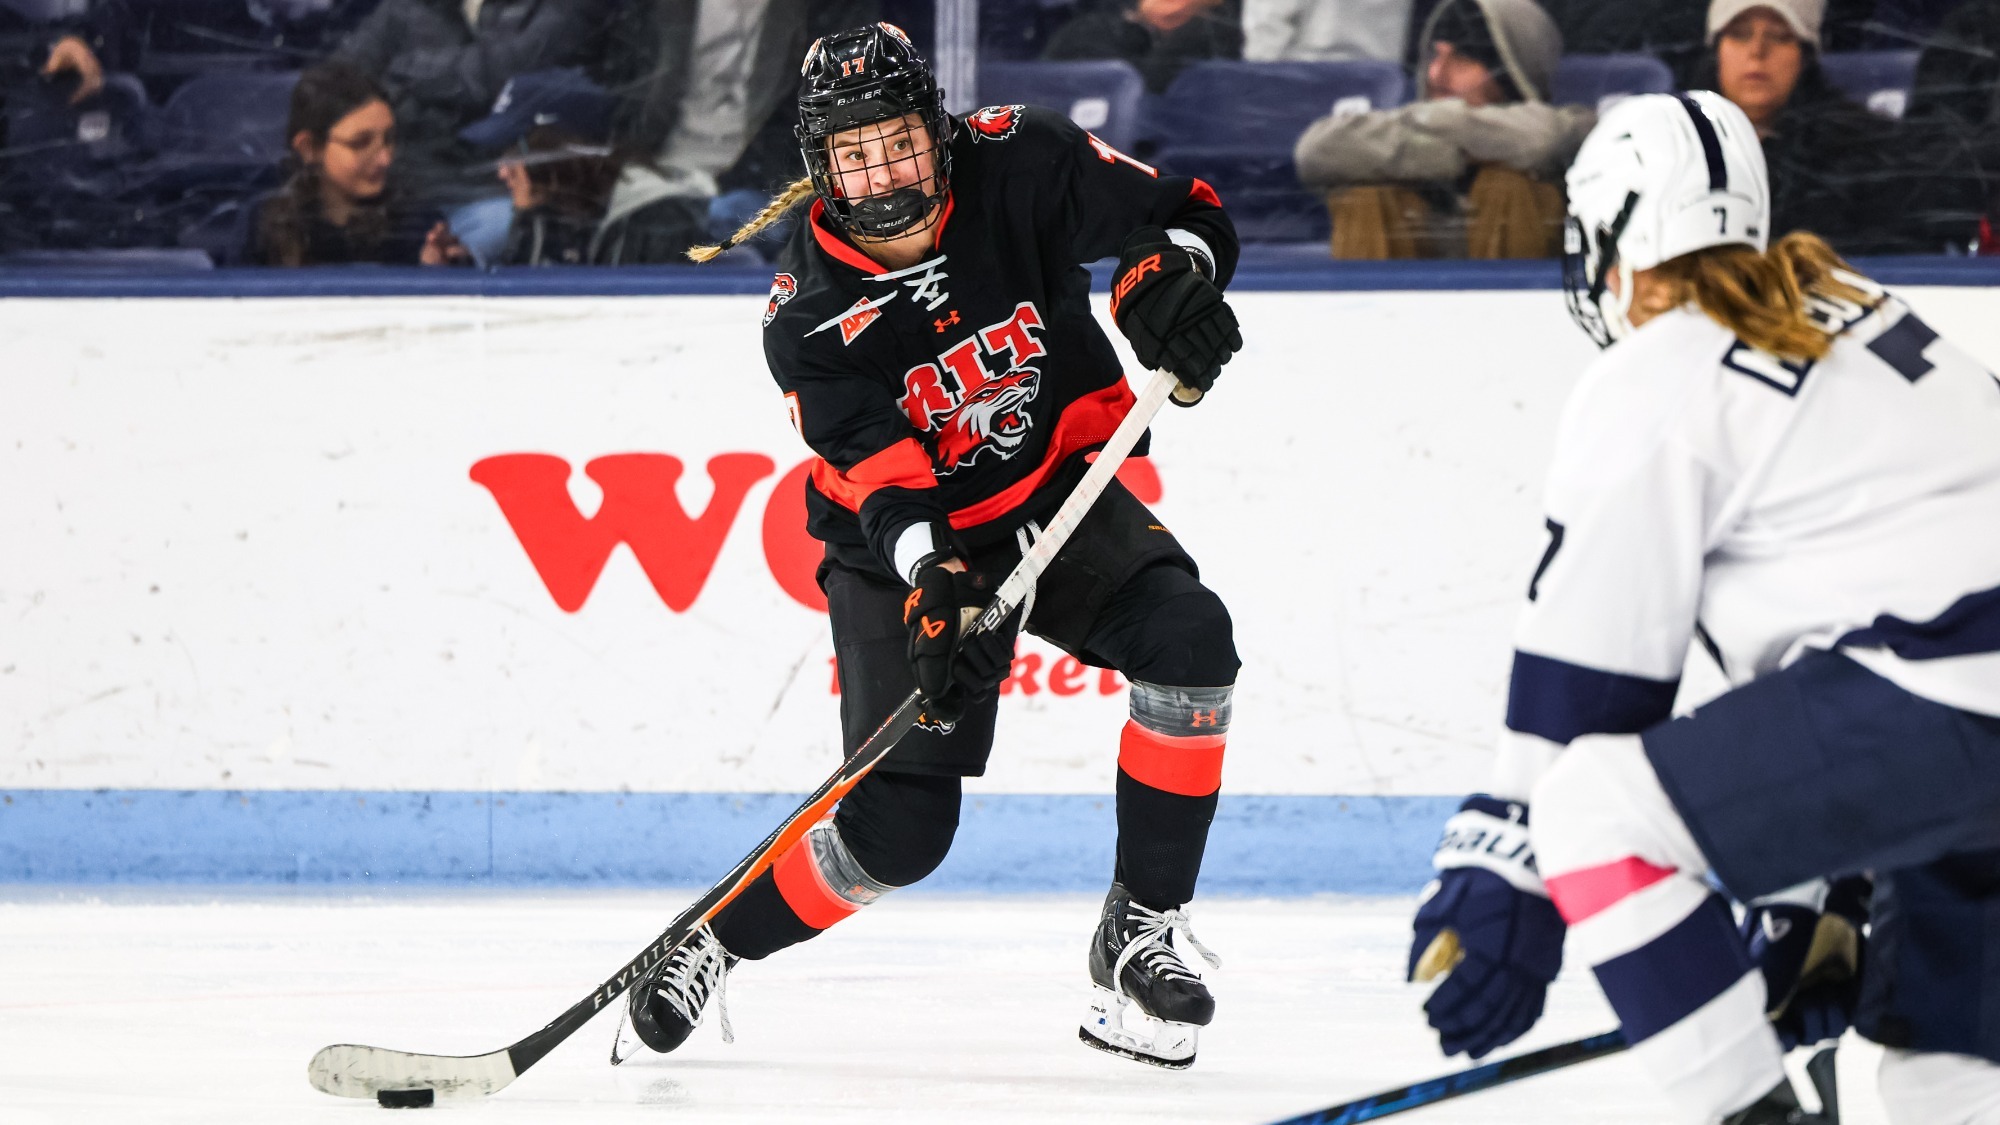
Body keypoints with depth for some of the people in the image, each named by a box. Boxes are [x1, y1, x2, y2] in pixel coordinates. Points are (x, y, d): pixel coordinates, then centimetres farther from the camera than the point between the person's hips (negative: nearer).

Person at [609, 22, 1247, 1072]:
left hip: (1059, 494, 3)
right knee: (899, 830, -11)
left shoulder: (1017, 163, -18)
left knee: (1189, 640, -26)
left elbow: (1185, 211, -12)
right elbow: (885, 481, -28)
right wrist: (935, 584, -47)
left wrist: (1171, 269, -36)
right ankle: (708, 947, 14)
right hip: (905, 545, -3)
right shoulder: (807, 317, -21)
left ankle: (1141, 930, -13)